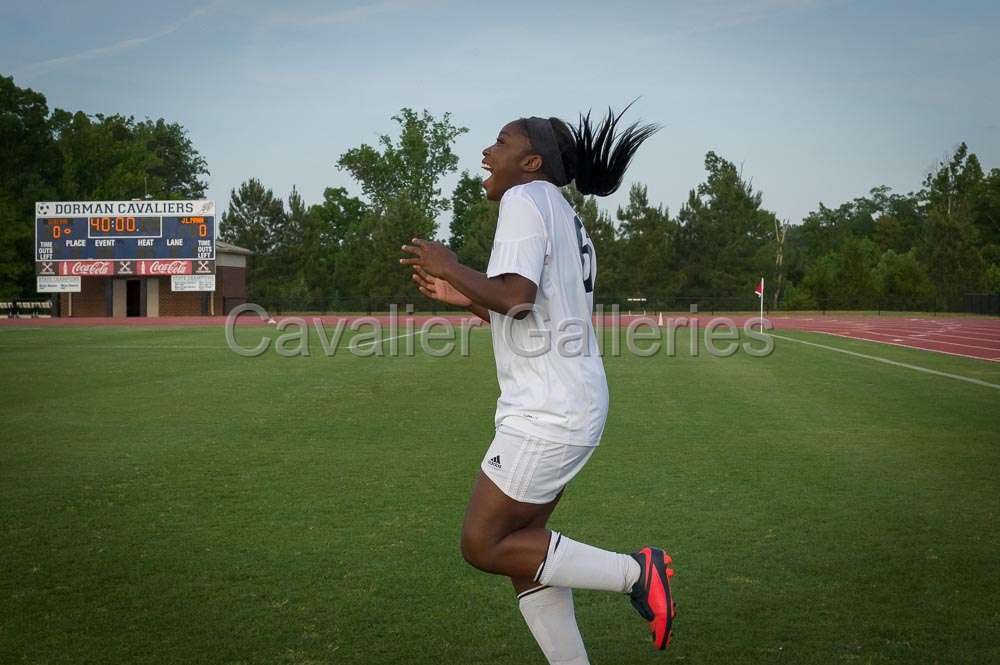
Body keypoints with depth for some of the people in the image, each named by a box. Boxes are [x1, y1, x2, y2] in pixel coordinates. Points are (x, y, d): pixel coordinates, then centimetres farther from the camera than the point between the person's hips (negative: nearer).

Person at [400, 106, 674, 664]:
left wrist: (451, 268, -8)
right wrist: (463, 298, 21)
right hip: (568, 406, 10)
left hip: (548, 411, -10)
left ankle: (635, 573, -1)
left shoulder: (527, 199, -9)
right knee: (520, 544, 12)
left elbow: (515, 296, -23)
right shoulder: (565, 218, 20)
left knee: (484, 545, -4)